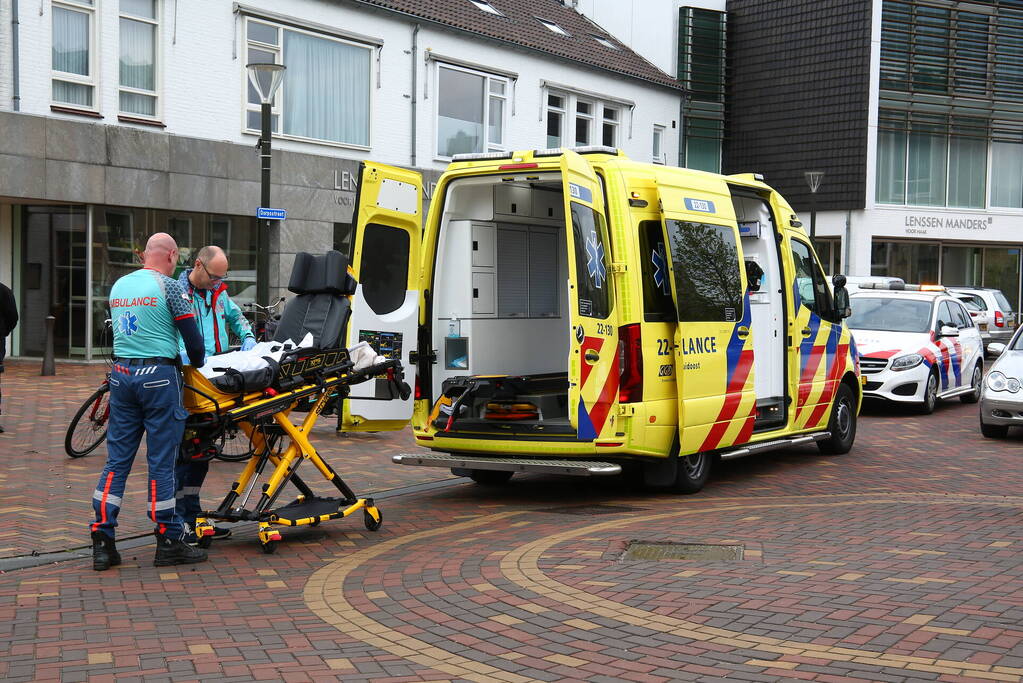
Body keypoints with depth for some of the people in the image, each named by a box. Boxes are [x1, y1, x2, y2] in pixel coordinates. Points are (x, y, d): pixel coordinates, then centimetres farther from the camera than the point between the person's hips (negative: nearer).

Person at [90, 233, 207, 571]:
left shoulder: (118, 286, 13)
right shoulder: (168, 286, -7)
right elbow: (192, 336, -6)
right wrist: (197, 365, 12)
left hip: (121, 374, 6)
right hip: (158, 375, -6)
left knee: (117, 458, 9)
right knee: (162, 461, 0)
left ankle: (102, 540, 7)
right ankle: (169, 541, 7)